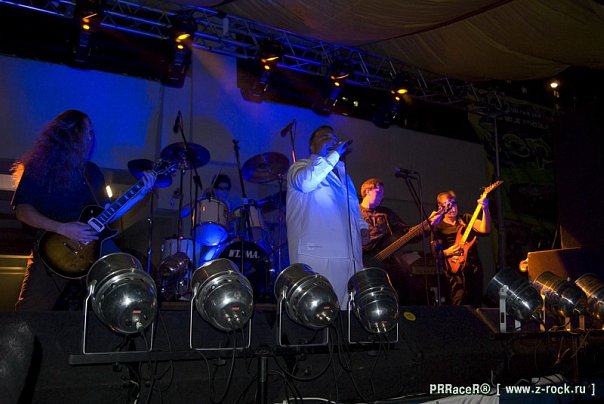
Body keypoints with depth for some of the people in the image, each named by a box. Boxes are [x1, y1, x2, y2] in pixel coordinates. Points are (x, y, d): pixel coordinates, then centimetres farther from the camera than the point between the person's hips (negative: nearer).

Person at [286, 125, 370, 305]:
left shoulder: (342, 172, 29)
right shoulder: (300, 167, 9)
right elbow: (305, 182, -16)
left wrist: (362, 226, 14)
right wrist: (335, 154, -9)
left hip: (349, 254, 7)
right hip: (317, 254, -6)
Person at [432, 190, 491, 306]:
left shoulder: (466, 219, 12)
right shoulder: (439, 227, 5)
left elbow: (484, 229, -5)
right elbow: (435, 251, 1)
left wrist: (485, 210, -19)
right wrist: (447, 252, -19)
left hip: (474, 266, 3)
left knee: (476, 304, 7)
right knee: (459, 306, -16)